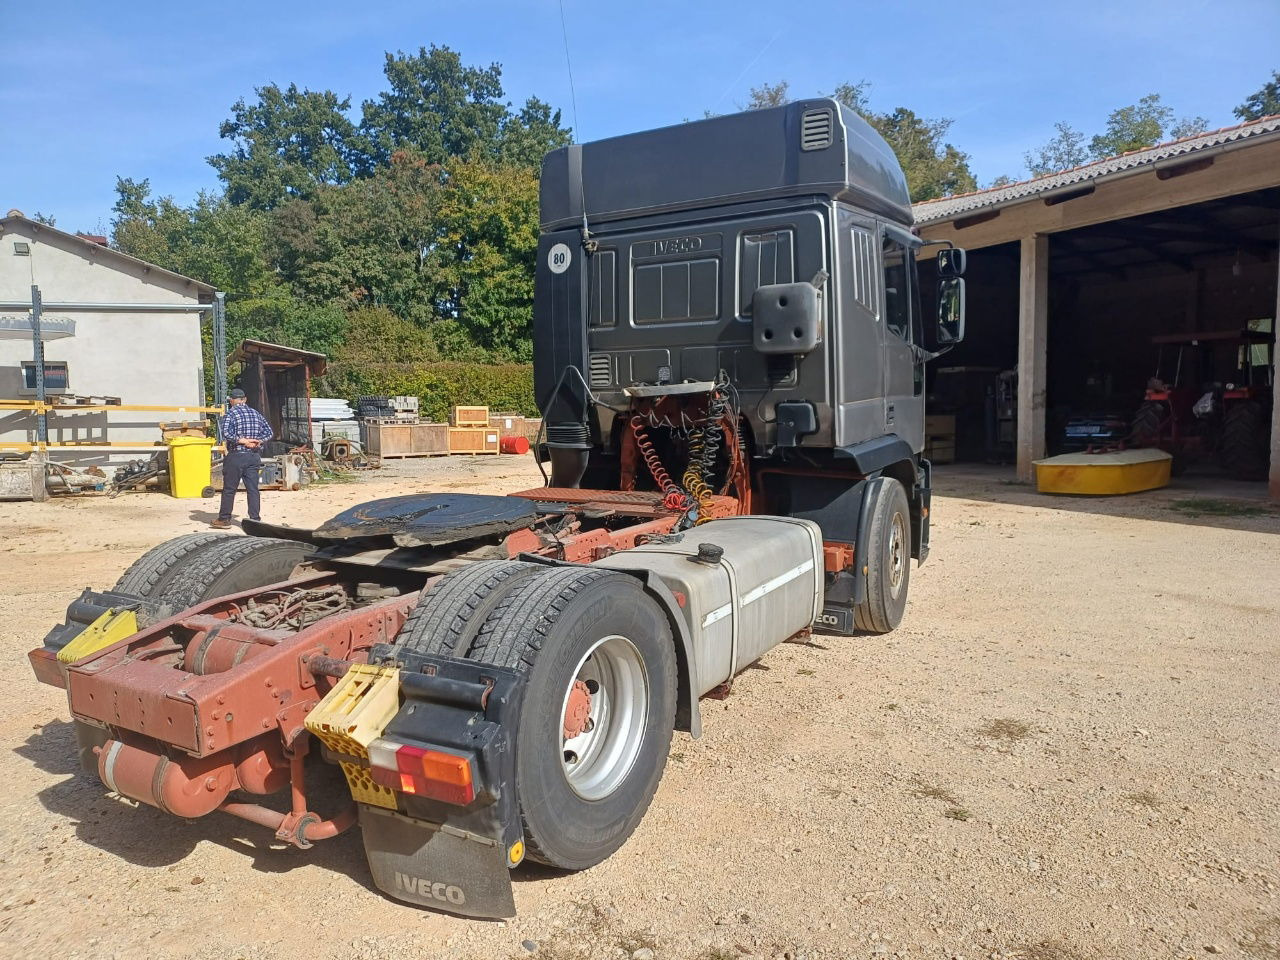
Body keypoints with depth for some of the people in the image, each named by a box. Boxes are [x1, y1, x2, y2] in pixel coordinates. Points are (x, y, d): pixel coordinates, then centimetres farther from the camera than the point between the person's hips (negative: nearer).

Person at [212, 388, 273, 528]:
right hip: (254, 456, 5)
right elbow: (269, 432, 8)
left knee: (229, 489, 5)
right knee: (253, 488, 4)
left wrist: (243, 441, -15)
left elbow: (226, 434, -20)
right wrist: (257, 441, -5)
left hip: (236, 456, -5)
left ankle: (224, 519, 13)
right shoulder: (256, 414, 10)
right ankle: (255, 519, 2)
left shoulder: (230, 414, -7)